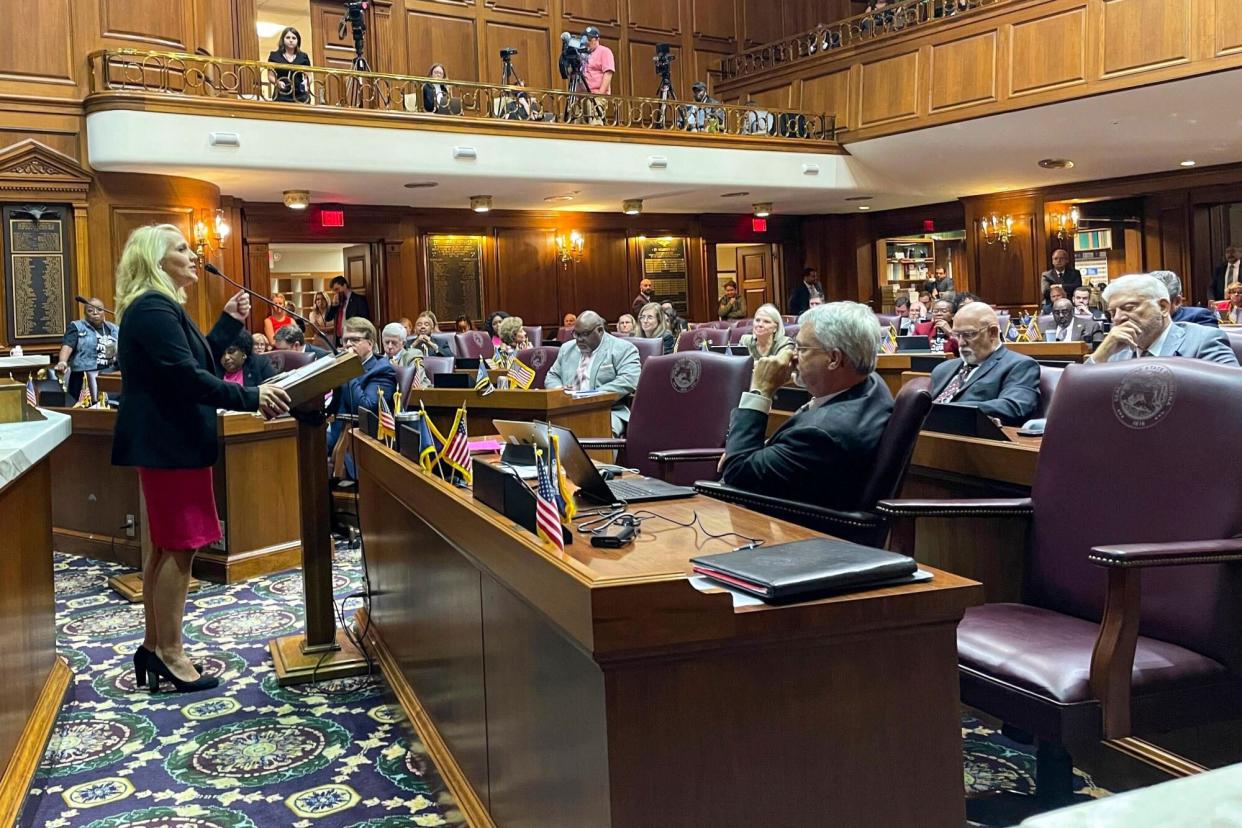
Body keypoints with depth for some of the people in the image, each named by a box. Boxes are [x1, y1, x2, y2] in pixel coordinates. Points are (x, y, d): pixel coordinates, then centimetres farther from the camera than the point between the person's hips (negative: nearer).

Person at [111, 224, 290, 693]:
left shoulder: (159, 306, 18)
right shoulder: (153, 309, -17)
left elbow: (195, 360, 20)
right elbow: (188, 377, -26)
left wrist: (230, 322, 14)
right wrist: (251, 398, -26)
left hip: (167, 439, 11)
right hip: (169, 442, -11)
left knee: (165, 545, 14)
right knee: (179, 546, -6)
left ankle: (153, 646, 21)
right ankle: (169, 654, 2)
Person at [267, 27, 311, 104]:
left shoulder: (303, 57, 12)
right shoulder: (274, 56, 7)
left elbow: (308, 75, 13)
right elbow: (270, 76, 7)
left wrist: (307, 83, -10)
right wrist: (277, 82, -14)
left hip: (300, 96, 2)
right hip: (282, 96, -1)